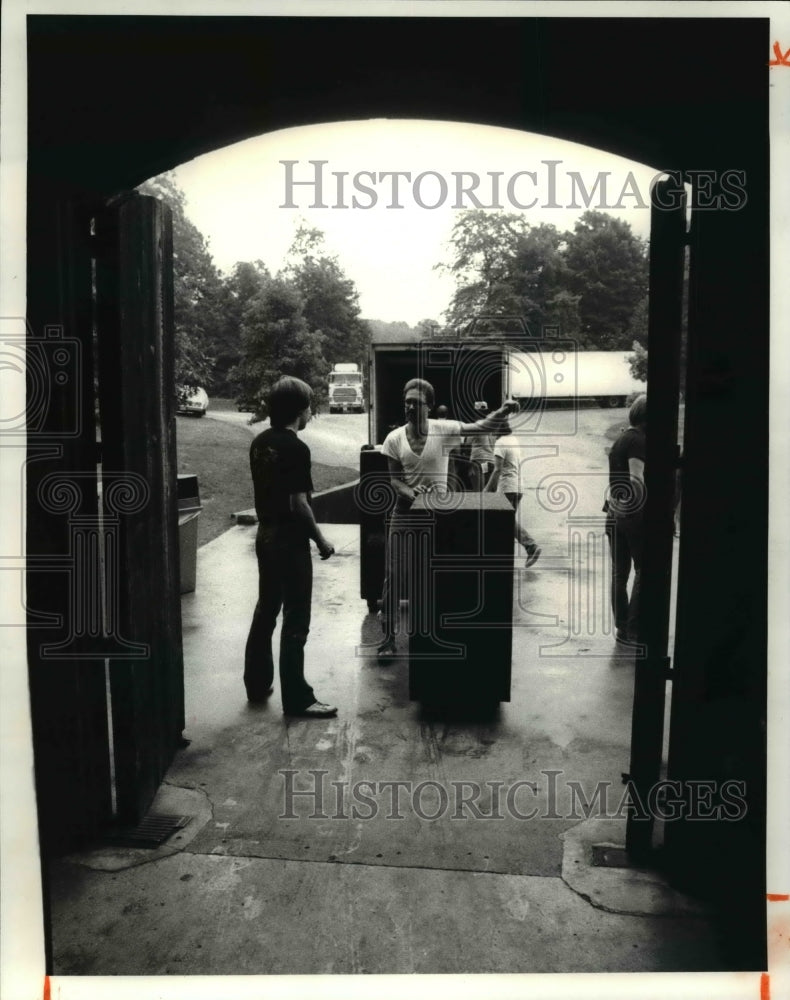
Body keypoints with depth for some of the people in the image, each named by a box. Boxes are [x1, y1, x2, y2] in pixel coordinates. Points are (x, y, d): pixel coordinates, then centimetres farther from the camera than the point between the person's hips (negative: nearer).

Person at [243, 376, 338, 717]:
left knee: (265, 611, 18)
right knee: (295, 621, -1)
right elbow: (298, 504, -21)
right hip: (290, 541, -9)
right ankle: (296, 698, 6)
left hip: (265, 535, 9)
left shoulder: (259, 443, 6)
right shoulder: (296, 448, -19)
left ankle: (257, 685, 28)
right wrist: (321, 540, -11)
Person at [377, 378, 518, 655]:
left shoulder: (443, 430, -10)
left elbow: (483, 427, -16)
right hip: (405, 510, 1)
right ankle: (388, 636, 13)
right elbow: (393, 479, -3)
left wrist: (503, 411, -35)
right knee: (393, 574, 1)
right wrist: (409, 491, -23)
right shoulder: (394, 439, -5)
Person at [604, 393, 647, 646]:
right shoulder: (639, 442, -13)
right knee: (642, 572, 0)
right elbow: (638, 483, -20)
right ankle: (632, 630, 1)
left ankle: (621, 626, 18)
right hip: (634, 514, -8)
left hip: (614, 513, 8)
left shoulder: (619, 440, 14)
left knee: (619, 572, 11)